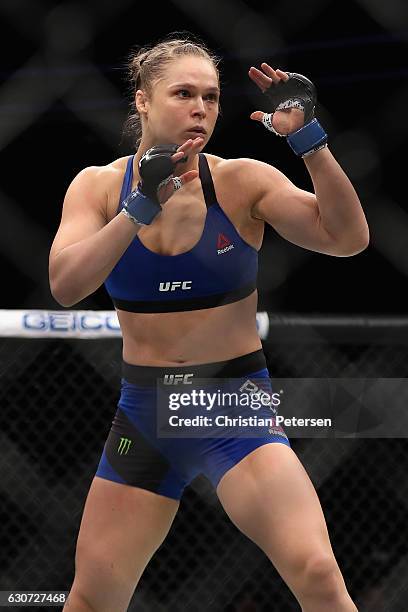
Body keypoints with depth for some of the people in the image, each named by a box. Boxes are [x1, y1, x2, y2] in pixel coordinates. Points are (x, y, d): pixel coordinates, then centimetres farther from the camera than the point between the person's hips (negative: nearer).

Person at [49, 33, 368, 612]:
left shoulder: (240, 182, -6)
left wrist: (308, 137, -25)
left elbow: (347, 238, -16)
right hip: (145, 411, 2)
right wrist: (142, 205, -25)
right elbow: (65, 286, -16)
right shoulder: (100, 186, -1)